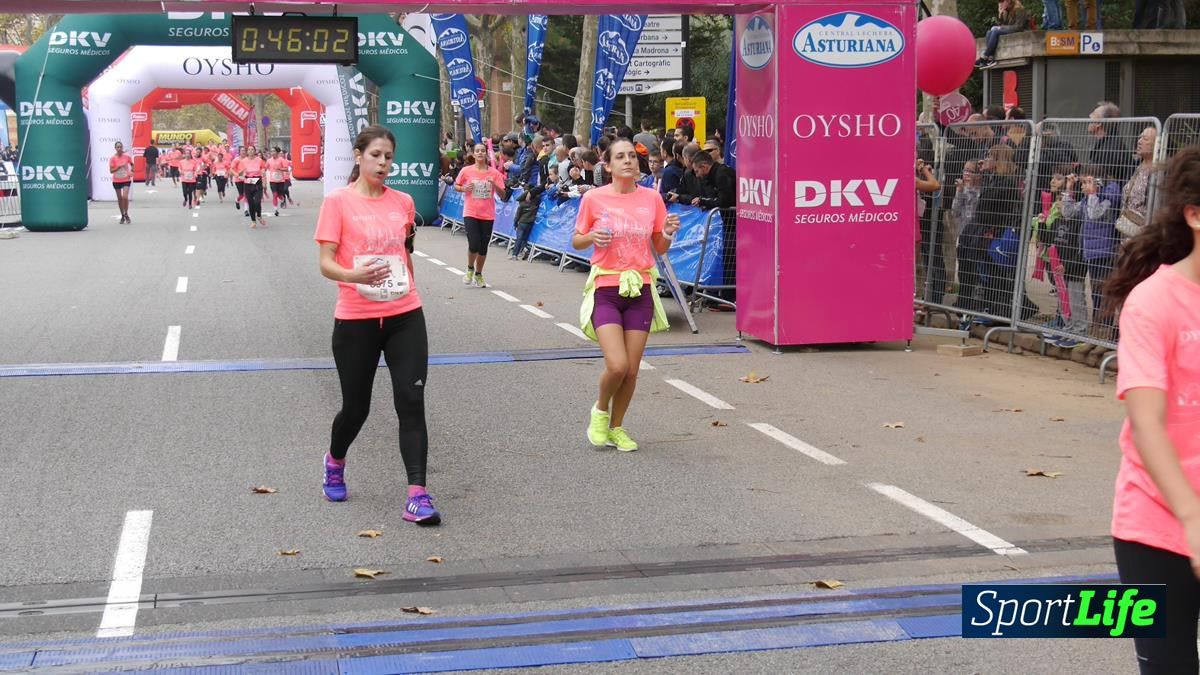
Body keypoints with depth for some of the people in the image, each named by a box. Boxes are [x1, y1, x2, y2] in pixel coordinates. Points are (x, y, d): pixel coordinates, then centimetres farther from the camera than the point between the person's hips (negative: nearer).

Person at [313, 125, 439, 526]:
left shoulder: (403, 202, 7)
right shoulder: (338, 202, -5)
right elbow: (325, 264, -11)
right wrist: (355, 276, -31)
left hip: (404, 315, 3)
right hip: (355, 319, -3)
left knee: (411, 402, -8)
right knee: (356, 406, 9)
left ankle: (417, 496, -9)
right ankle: (335, 462, 42)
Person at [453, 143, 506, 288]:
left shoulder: (494, 173, 0)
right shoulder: (466, 171, -1)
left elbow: (502, 193, 0)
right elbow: (456, 185, 12)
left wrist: (494, 185, -18)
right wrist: (463, 188, -9)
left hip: (488, 215, 2)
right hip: (470, 214, -2)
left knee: (483, 248, 7)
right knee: (473, 245, -14)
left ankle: (478, 275, 26)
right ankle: (470, 269, 15)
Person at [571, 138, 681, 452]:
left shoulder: (651, 198, 3)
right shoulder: (594, 198, -3)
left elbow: (660, 248, 11)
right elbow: (576, 241, 7)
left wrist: (668, 235, -11)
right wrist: (592, 237, -15)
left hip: (640, 290, 3)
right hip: (605, 289, -3)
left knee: (632, 370, 3)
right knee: (617, 365, -15)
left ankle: (616, 427, 25)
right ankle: (601, 409, 16)